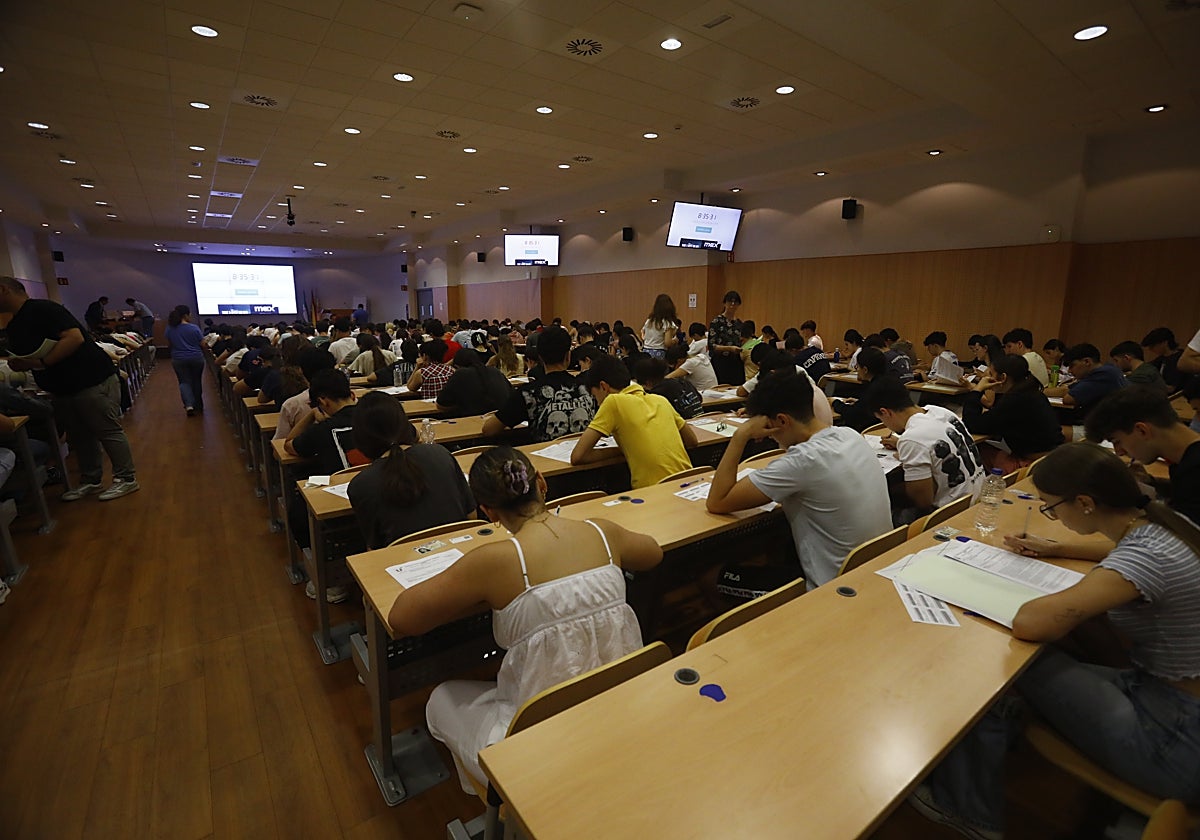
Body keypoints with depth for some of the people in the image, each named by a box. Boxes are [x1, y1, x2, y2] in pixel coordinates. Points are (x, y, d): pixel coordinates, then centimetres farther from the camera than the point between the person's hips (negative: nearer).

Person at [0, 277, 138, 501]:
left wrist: (41, 362, -22)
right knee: (78, 436, 14)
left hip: (92, 381, -10)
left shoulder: (42, 309, -14)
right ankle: (90, 481, 23)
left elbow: (75, 338, -25)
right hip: (60, 388, 10)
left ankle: (126, 479, 2)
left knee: (108, 431, -4)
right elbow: (25, 357, 21)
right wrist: (20, 365, -3)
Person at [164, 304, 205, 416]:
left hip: (179, 359, 1)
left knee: (184, 382, 6)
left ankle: (189, 405, -15)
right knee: (196, 381, 13)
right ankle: (198, 405, 23)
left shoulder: (170, 329, -2)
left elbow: (169, 345, 7)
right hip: (196, 358, -1)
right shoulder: (194, 328, -10)